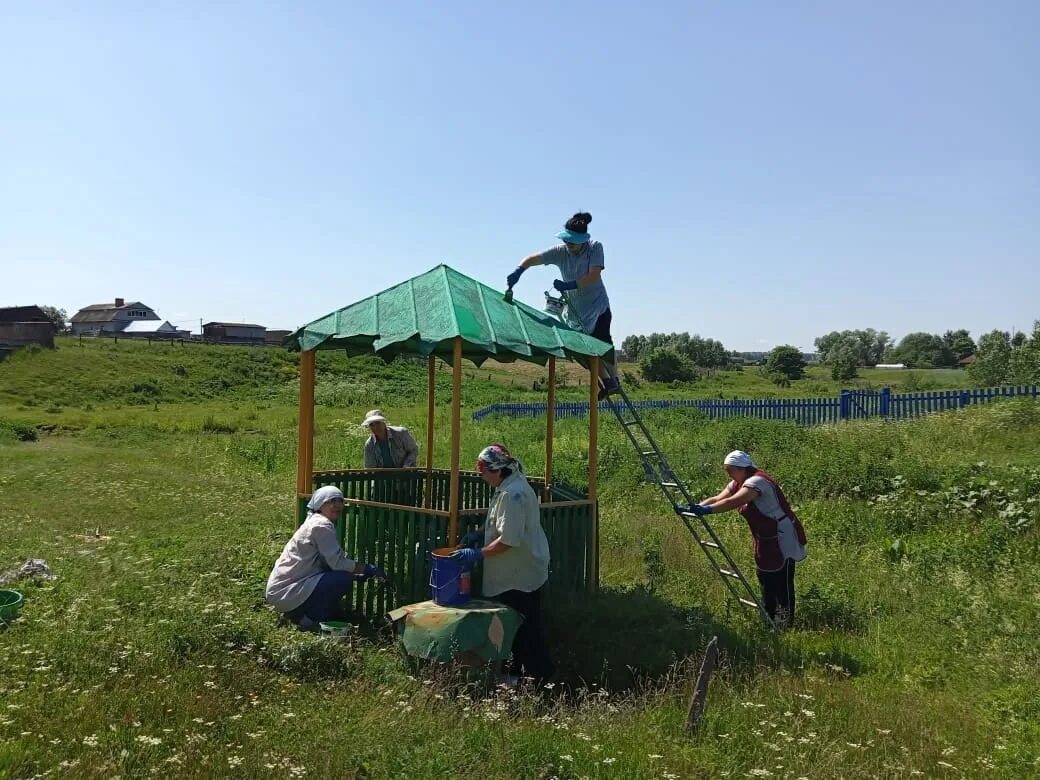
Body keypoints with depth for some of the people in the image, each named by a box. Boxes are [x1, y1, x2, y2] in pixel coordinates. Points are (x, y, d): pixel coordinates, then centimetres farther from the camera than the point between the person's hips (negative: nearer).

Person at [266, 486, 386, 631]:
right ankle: (309, 620, -6)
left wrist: (358, 572, 3)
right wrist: (366, 569, -8)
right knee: (343, 578, -18)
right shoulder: (321, 525, -16)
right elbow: (338, 563, -19)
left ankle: (299, 613, 15)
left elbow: (333, 561, 12)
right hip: (286, 593, -10)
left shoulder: (314, 523, 14)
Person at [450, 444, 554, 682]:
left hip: (521, 574, -10)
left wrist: (479, 553, -22)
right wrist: (480, 533, 9)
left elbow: (509, 539, -28)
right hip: (515, 572, 10)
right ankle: (516, 667, 33)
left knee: (526, 627, 1)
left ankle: (539, 674, 13)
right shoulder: (509, 487, 8)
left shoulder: (512, 494, -25)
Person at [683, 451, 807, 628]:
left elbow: (733, 502, -39)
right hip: (765, 540, 9)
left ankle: (785, 625, 7)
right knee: (766, 582, 15)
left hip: (783, 538, -9)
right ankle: (769, 619, 27)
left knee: (782, 583, -3)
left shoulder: (757, 481, -25)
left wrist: (706, 510, -46)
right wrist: (696, 506, -20)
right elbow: (718, 499, -4)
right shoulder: (737, 484, 5)